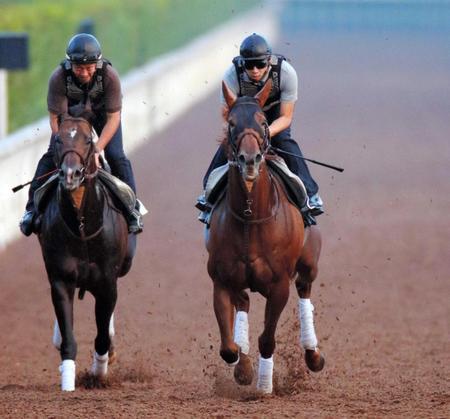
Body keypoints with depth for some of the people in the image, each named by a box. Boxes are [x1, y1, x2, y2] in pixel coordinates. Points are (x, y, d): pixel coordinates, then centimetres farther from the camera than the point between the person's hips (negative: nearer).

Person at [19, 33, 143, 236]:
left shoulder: (109, 76, -35)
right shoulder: (58, 78, -34)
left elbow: (113, 119, -29)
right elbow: (56, 119, -28)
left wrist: (97, 149, -39)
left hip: (102, 112, -1)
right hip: (71, 112, 1)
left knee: (115, 156, -14)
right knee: (52, 155, -11)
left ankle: (132, 209, -3)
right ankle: (33, 208, -2)